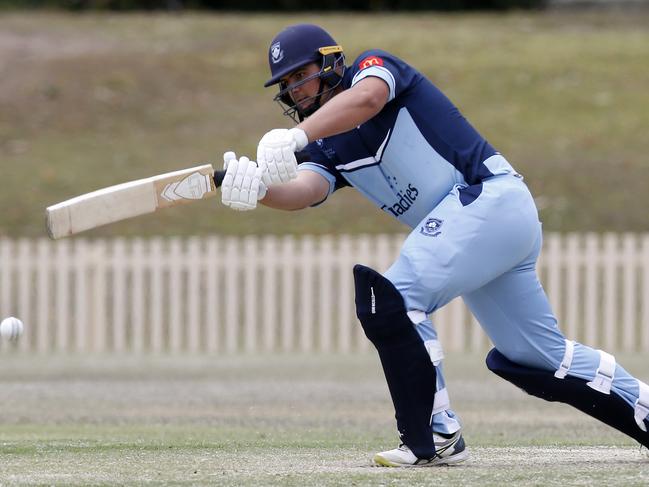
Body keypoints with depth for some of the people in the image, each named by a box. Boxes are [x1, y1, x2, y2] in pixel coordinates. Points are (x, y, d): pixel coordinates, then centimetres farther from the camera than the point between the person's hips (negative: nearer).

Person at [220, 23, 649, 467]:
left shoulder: (374, 65, -2)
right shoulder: (325, 148, 16)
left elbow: (366, 98, -28)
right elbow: (303, 191, -6)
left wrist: (296, 136, -42)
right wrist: (258, 190, -28)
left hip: (491, 195, -10)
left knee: (393, 296, -19)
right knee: (543, 355, 16)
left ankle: (437, 438, -17)